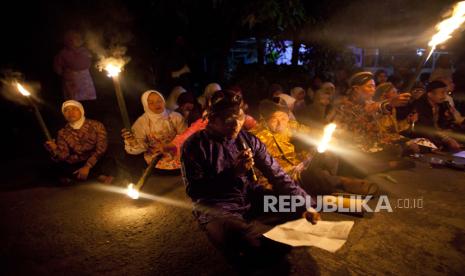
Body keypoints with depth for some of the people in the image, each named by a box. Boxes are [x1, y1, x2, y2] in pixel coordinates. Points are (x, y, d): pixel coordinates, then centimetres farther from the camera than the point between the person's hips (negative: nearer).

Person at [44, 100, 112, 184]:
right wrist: (55, 150, -31)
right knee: (58, 168, -20)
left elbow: (101, 149, -14)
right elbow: (64, 157, -9)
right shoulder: (63, 133, -1)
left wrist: (87, 166, -23)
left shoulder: (96, 126, -7)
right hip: (77, 164, 2)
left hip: (96, 163, -2)